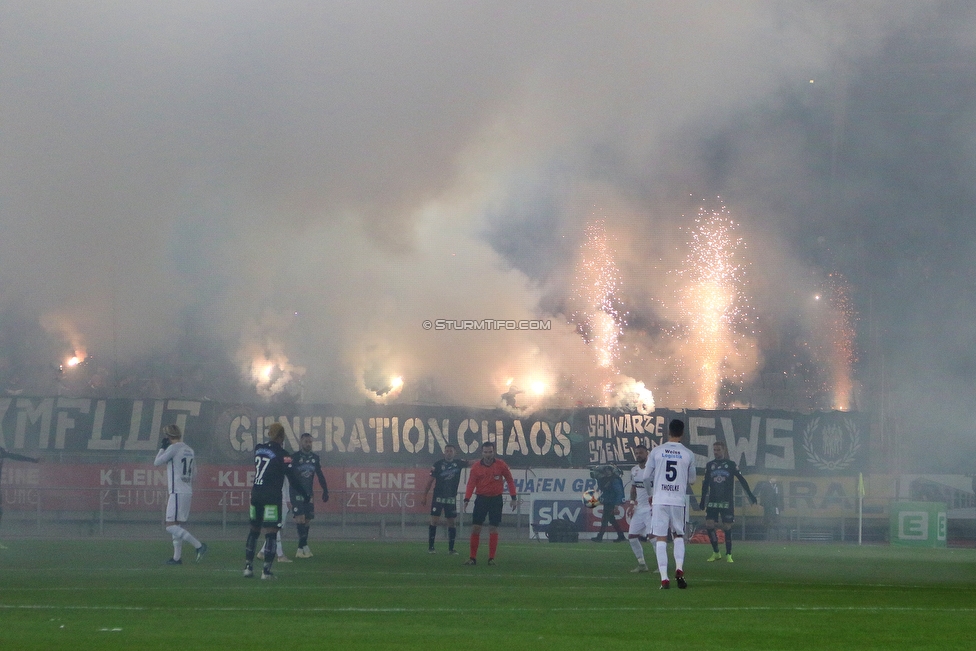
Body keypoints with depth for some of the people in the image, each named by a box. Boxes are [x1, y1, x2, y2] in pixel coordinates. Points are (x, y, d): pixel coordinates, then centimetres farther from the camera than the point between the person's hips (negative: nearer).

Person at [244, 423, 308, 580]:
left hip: (256, 494, 6)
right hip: (272, 496, -6)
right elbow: (292, 478, -10)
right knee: (271, 532, -4)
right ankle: (266, 570, -10)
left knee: (254, 530, 17)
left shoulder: (258, 449, 7)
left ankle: (248, 566, 18)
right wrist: (306, 495, -3)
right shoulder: (282, 455, -10)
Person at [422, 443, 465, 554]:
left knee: (451, 523, 3)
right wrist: (425, 496, -1)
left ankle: (451, 548, 8)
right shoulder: (438, 464, -2)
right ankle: (430, 547, -1)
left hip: (451, 498, 2)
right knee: (434, 521, -7)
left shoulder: (458, 463, 6)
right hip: (438, 497, -2)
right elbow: (430, 480, 0)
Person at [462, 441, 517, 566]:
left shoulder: (501, 465, -3)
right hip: (481, 498, 1)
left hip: (496, 499, -1)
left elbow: (510, 480, 4)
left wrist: (514, 498, -1)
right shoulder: (476, 467, -3)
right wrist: (467, 499, -23)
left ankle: (491, 559, 4)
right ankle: (473, 558, 5)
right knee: (475, 528, -3)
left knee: (493, 529, -1)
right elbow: (471, 484, -8)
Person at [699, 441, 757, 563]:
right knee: (709, 524, -9)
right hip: (712, 501, 2)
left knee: (727, 527, -3)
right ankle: (716, 553, 3)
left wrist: (750, 495, 1)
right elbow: (705, 484, 13)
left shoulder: (731, 464, 0)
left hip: (727, 502, -2)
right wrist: (702, 501, 13)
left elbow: (741, 479, 3)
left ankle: (728, 555, 6)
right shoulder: (709, 465, 8)